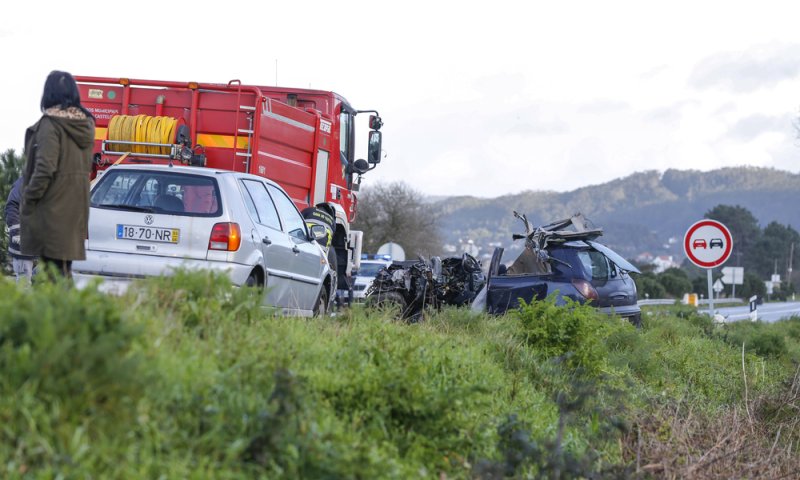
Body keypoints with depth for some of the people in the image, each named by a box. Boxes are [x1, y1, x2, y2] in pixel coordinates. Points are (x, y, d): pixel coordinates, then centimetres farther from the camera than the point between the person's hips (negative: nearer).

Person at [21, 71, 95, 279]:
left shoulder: (50, 124, -14)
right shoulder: (85, 124, 10)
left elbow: (45, 168, -20)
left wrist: (28, 201, -10)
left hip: (53, 206, -8)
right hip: (76, 205, 8)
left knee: (53, 265, -6)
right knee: (64, 266, 14)